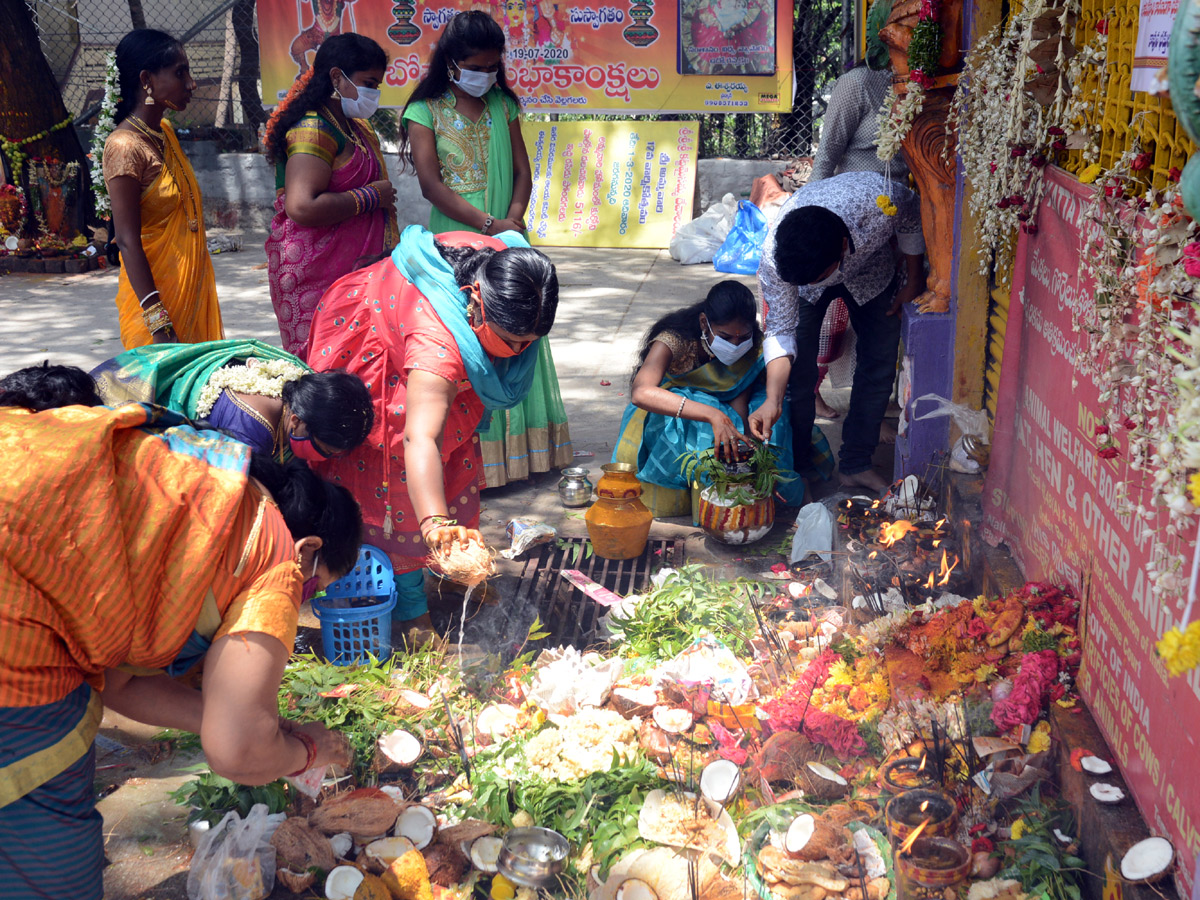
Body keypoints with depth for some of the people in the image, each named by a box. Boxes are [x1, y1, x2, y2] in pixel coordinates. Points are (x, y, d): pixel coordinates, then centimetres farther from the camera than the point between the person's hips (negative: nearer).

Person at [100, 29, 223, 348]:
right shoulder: (125, 147, -16)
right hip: (155, 296, -8)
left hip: (193, 289, 8)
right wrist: (158, 322, -24)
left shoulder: (165, 132, 10)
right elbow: (127, 241, -20)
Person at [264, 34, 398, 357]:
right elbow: (302, 207, -26)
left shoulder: (357, 128, 17)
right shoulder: (313, 130, -14)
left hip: (357, 266, 9)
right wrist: (371, 196, -16)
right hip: (317, 274, -9)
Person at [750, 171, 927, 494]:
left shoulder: (880, 200, -43)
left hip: (871, 270, 1)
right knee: (797, 372, -9)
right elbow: (781, 331, -29)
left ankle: (855, 464, 13)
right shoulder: (773, 257, -41)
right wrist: (773, 400, -39)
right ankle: (794, 466, 9)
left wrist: (914, 278, -5)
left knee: (880, 365, 0)